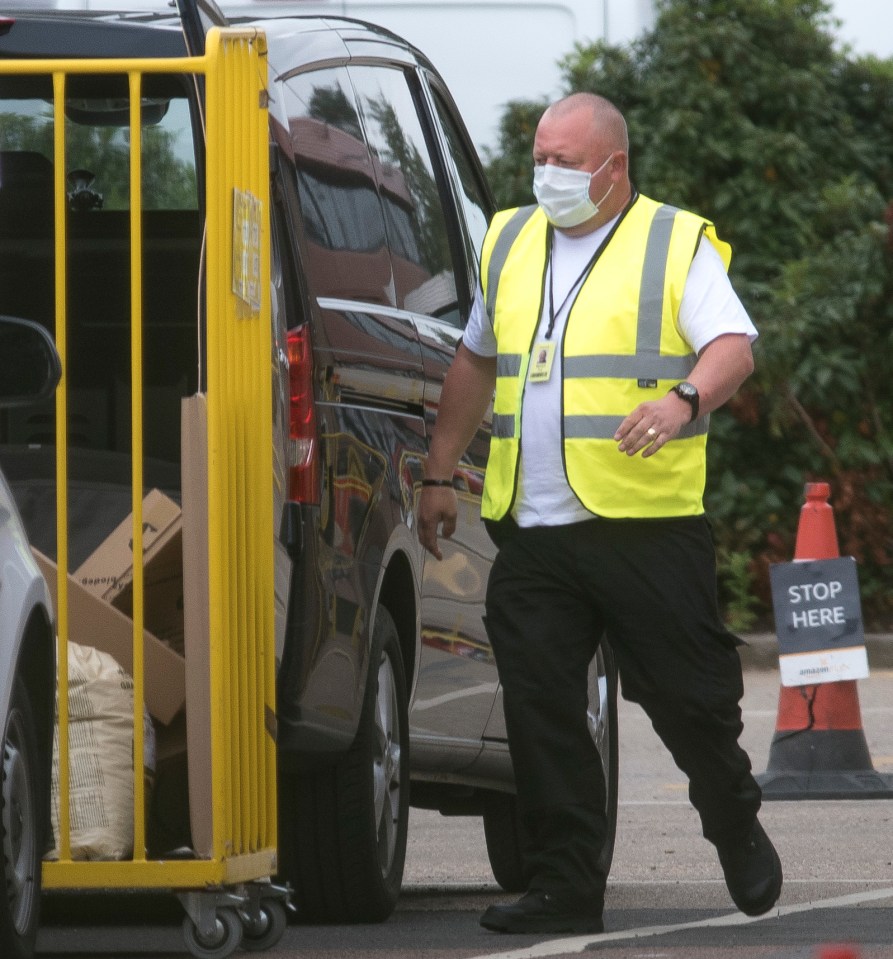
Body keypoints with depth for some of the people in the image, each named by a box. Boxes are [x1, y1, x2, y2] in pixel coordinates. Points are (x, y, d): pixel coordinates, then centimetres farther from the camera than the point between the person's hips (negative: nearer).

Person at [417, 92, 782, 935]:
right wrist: (439, 475, 25)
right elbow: (475, 361, 27)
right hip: (531, 532, 4)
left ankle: (738, 833, 27)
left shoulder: (678, 244, 1)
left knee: (689, 696, 1)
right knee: (538, 709, -2)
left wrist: (685, 399, -32)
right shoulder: (510, 242, 17)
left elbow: (732, 346, -11)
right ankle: (564, 887, 3)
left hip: (646, 525, -4)